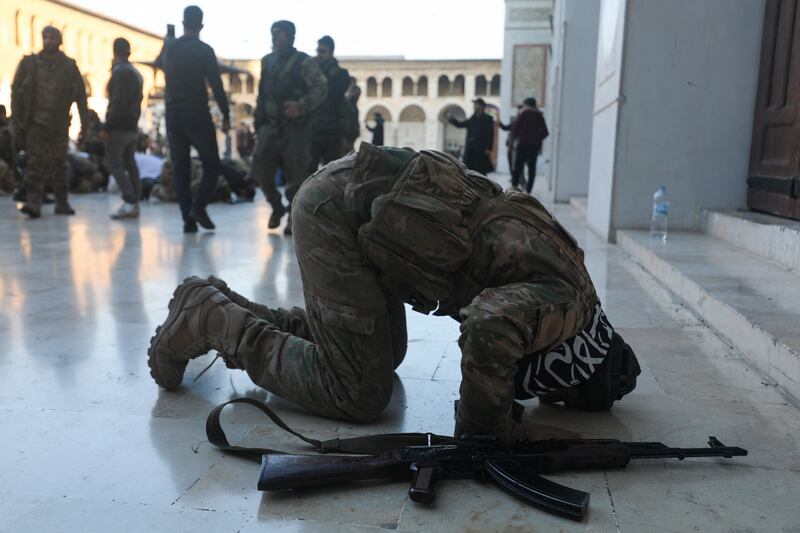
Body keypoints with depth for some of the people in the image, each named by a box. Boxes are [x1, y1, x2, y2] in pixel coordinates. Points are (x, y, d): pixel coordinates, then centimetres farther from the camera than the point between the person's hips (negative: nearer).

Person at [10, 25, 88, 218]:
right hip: (35, 123, 0)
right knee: (36, 162, -9)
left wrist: (84, 123, -1)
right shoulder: (29, 63, 6)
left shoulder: (69, 66, 6)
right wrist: (17, 122, -1)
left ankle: (62, 202, 13)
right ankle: (33, 202, -11)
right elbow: (16, 92, 6)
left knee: (59, 164, 5)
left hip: (59, 124, 1)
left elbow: (80, 94, 6)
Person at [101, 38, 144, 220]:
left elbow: (118, 102, -19)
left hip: (119, 126, -8)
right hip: (133, 126, 8)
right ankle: (134, 204, 8)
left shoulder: (119, 71, -11)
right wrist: (134, 121, 19)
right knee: (130, 164, 9)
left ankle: (129, 201, -14)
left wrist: (107, 127, -18)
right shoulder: (136, 73, 16)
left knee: (113, 163, -5)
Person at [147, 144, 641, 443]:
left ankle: (224, 304, 24)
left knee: (384, 354, 21)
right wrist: (487, 428, -20)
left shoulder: (562, 270, 9)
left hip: (359, 192, 10)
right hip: (338, 211, -9)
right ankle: (209, 319, 4)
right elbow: (490, 331, -40)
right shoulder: (564, 300, -19)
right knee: (360, 393, -8)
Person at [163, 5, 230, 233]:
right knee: (211, 165, 4)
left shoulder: (169, 49, 10)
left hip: (173, 115, 5)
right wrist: (226, 115, -3)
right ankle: (199, 206, -14)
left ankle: (188, 219, 3)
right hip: (197, 114, -4)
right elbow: (216, 85, -8)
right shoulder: (204, 50, -5)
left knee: (180, 169, 6)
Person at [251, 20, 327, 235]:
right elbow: (262, 94, 20)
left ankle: (294, 217, 11)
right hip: (270, 126, 5)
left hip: (295, 127, -5)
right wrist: (258, 124, 15)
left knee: (295, 175, -3)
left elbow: (321, 88, -11)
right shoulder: (267, 61, 15)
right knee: (260, 168, -2)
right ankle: (276, 207, 20)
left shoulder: (303, 62, -3)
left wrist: (301, 106, -25)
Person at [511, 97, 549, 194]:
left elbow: (515, 128, -6)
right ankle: (528, 191, 2)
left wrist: (514, 139, 10)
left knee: (518, 167, 0)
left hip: (523, 144, -3)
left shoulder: (523, 114, -1)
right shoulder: (539, 116, 9)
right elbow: (545, 132, 6)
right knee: (532, 168, 5)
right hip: (535, 145, 3)